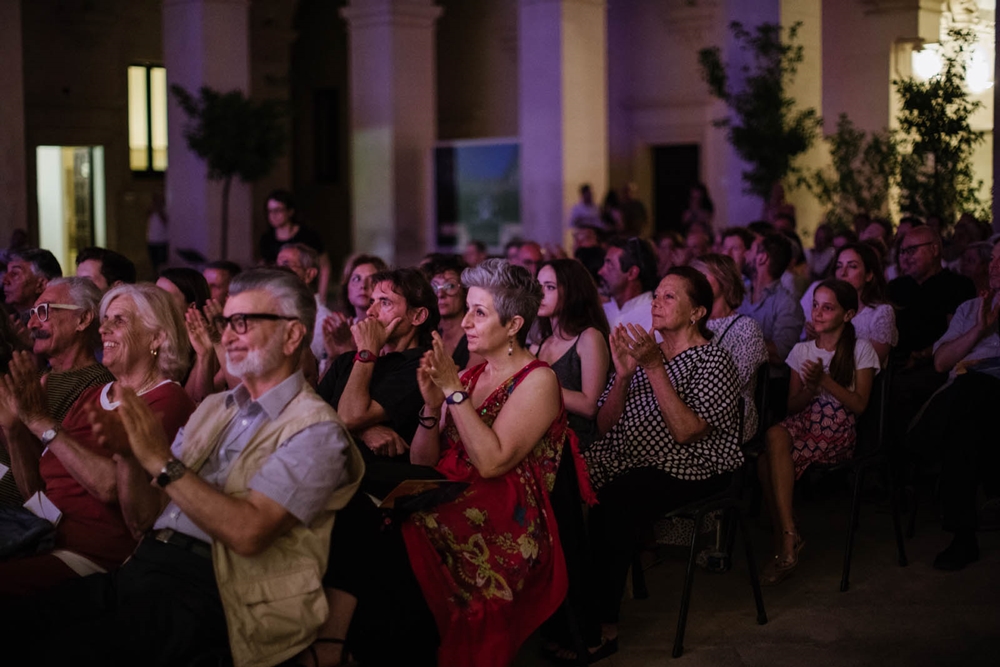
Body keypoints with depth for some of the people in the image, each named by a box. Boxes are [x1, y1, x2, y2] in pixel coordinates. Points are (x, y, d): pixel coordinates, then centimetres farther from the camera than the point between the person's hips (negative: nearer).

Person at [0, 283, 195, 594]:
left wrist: (43, 423, -15)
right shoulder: (90, 397, 19)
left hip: (92, 554, -7)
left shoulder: (168, 402, -5)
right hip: (44, 539, 7)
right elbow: (34, 489, 19)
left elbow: (112, 487, -20)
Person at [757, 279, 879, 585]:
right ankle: (788, 539, -30)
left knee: (769, 462, -32)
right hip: (802, 426, 4)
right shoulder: (802, 350, 18)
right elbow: (793, 405, 13)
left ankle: (786, 540, -23)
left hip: (839, 433, -4)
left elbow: (859, 404, -3)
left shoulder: (860, 350, 6)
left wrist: (825, 380, -13)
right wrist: (811, 388, -8)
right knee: (775, 436, -34)